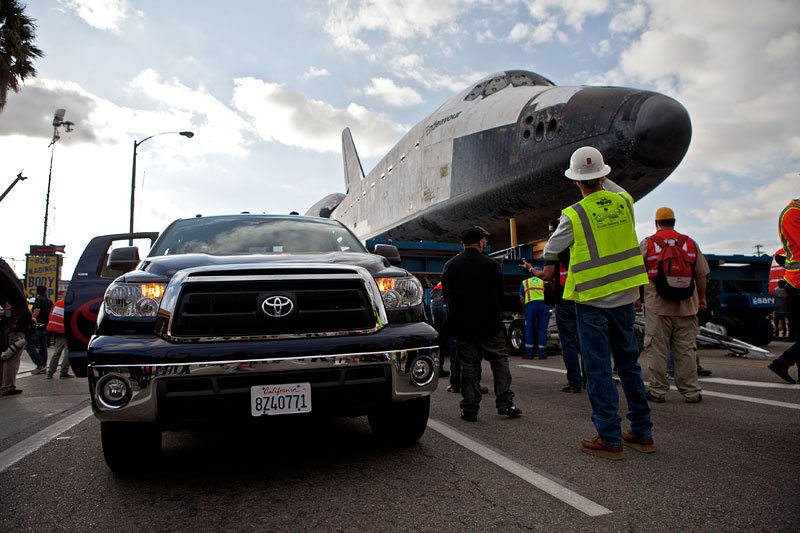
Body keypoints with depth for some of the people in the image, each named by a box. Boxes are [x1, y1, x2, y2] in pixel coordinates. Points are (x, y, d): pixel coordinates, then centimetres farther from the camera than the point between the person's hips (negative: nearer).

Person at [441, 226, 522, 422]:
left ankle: (470, 409, 7)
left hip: (462, 326, 2)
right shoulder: (492, 265, -5)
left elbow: (447, 297, 8)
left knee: (469, 365, 6)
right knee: (500, 361, 9)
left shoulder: (449, 266, 2)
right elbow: (500, 295, 2)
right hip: (490, 325, -2)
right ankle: (505, 403, 4)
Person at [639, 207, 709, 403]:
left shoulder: (647, 243, 0)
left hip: (657, 306, -2)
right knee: (686, 349, 8)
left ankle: (658, 390, 6)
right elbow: (701, 275, 10)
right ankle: (691, 391, 14)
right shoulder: (691, 243, 7)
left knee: (657, 349, 2)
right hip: (686, 306, 3)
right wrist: (702, 298, 21)